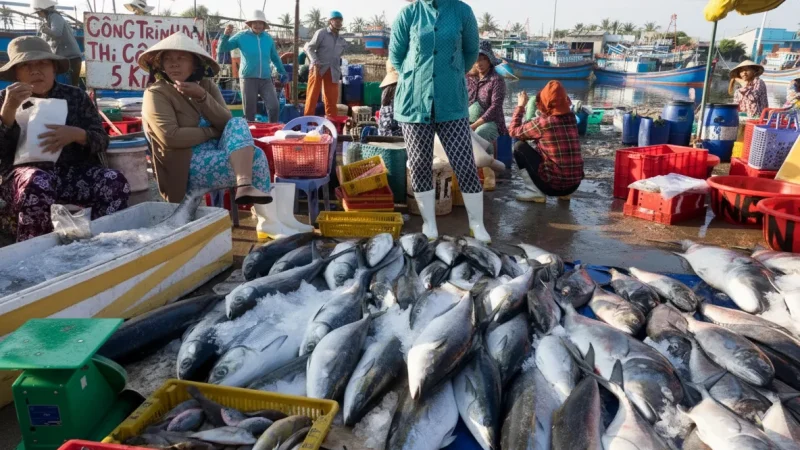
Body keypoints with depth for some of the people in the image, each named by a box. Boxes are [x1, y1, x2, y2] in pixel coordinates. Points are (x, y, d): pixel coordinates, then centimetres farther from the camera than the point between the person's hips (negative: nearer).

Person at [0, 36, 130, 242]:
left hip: (74, 172, 2)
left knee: (116, 182, -27)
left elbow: (101, 141, 4)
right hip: (25, 172, -1)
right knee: (38, 184, -37)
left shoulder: (75, 96, 11)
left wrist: (76, 134, -18)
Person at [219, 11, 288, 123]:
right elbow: (223, 48, 0)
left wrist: (283, 72, 18)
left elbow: (275, 57, 20)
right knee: (249, 110, 3)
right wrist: (226, 35, -16)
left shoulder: (268, 38, 8)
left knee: (274, 106, -6)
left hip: (266, 79, 2)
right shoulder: (242, 36, -1)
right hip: (248, 78, -2)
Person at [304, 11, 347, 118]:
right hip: (318, 69, -5)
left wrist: (338, 69, 13)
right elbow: (309, 48, -4)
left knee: (332, 99, 5)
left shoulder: (342, 40, 15)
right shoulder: (321, 33, -1)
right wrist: (315, 62, -16)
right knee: (312, 96, -2)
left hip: (332, 72, 5)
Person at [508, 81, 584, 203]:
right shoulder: (571, 119, 5)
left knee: (520, 147, 3)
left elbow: (513, 131, 3)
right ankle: (565, 192, 18)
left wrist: (520, 106, 12)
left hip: (553, 185, -7)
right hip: (574, 184, 7)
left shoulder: (542, 122, -13)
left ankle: (535, 192, 0)